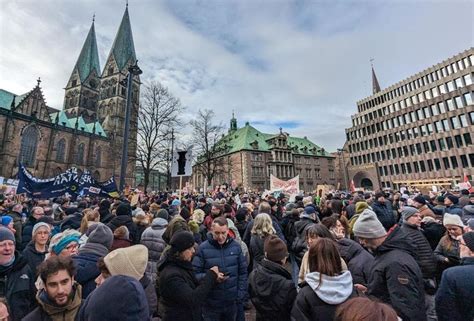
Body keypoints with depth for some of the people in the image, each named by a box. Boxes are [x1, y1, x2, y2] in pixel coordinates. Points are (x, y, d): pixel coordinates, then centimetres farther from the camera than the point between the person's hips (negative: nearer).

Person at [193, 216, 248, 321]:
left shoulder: (236, 246, -4)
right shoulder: (202, 248, -13)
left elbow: (242, 272, 3)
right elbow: (195, 274, -10)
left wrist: (241, 295, 0)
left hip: (232, 301, 3)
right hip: (211, 303, -2)